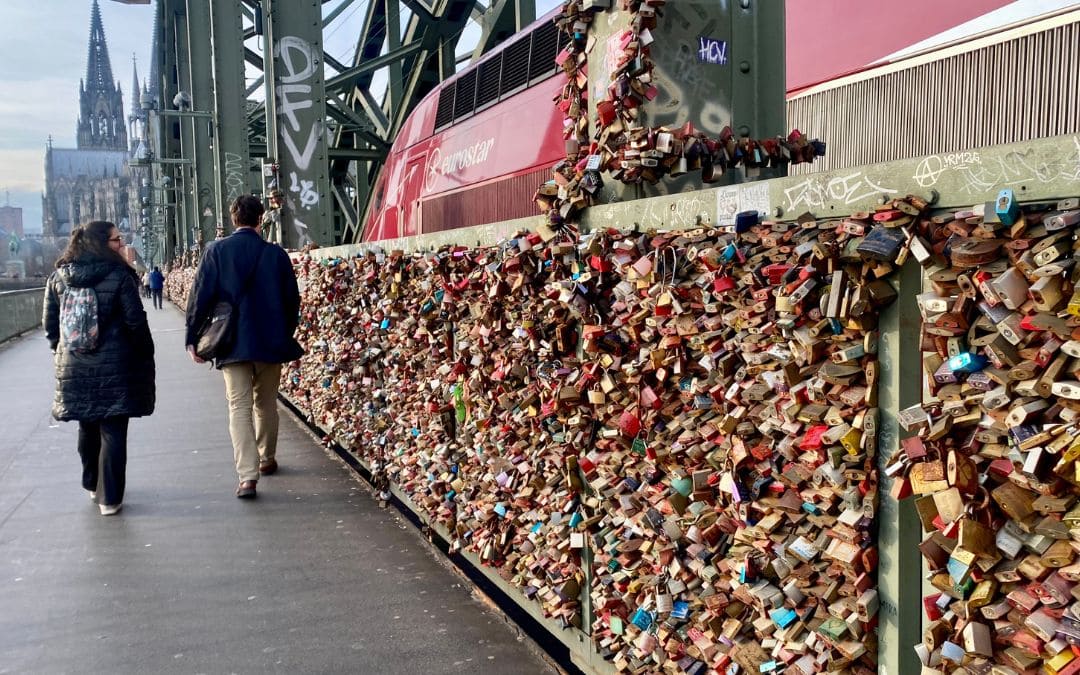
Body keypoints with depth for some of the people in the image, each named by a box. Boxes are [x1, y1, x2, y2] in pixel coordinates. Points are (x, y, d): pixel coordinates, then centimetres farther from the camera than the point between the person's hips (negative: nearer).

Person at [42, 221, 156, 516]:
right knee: (113, 432, 2)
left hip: (73, 367, 5)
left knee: (87, 428, 21)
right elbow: (136, 321, -11)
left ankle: (92, 486, 36)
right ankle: (109, 498, 5)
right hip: (114, 366, -5)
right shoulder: (119, 275, -11)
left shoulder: (58, 276, 3)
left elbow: (50, 322, 7)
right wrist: (146, 357, 0)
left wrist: (62, 352, 19)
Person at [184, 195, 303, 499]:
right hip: (270, 342, 2)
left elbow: (201, 296, -6)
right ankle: (267, 459, 33)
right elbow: (292, 300, 4)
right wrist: (285, 336, 17)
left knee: (239, 407, -2)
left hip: (232, 343, -1)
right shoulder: (276, 254, 0)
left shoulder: (217, 251, -4)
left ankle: (247, 475, -12)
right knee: (266, 404, 18)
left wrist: (193, 338, 1)